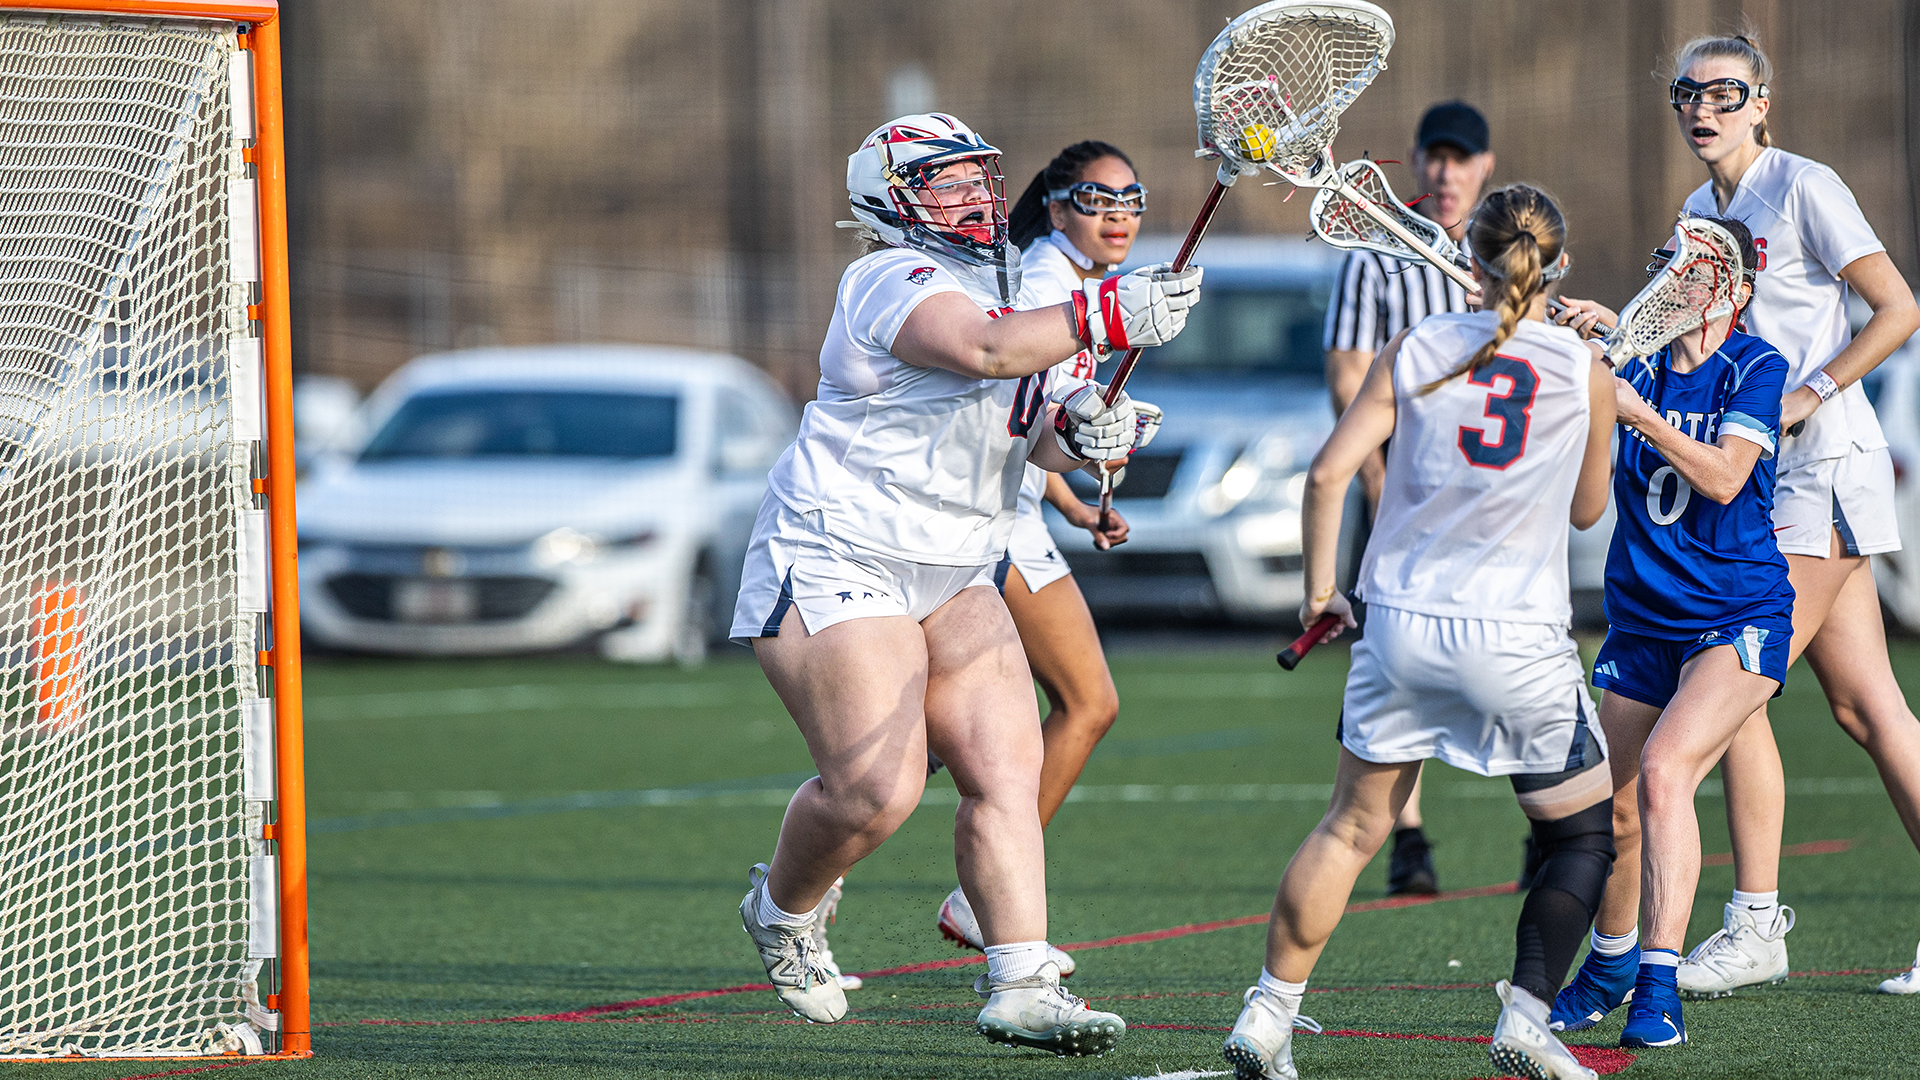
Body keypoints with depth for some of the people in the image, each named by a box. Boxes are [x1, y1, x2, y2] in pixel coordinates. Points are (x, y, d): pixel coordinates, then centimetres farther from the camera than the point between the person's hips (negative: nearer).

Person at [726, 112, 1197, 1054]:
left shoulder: (994, 287, 17)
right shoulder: (894, 282, -14)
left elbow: (1024, 433, 17)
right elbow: (983, 350, -34)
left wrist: (1072, 430, -7)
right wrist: (1108, 315, -40)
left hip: (952, 579, 9)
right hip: (837, 566, -9)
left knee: (1008, 767, -7)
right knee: (878, 788, -15)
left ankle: (1019, 987, -9)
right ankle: (782, 908, 15)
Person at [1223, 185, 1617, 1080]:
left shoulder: (1416, 349, 2)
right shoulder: (1584, 371, -2)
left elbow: (1327, 474, -3)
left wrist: (1318, 588, 9)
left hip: (1402, 624, 2)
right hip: (1517, 637, -2)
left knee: (1351, 827, 14)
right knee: (1585, 833, 14)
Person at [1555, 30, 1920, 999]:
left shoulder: (1804, 189, -10)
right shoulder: (1703, 208, 15)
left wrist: (1811, 394, -17)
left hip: (1824, 465, -8)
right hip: (1765, 476, 8)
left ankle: (1754, 925, -5)